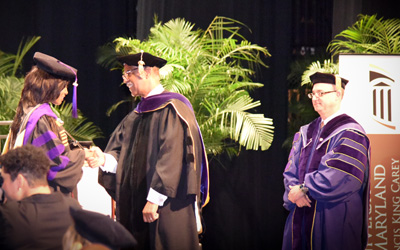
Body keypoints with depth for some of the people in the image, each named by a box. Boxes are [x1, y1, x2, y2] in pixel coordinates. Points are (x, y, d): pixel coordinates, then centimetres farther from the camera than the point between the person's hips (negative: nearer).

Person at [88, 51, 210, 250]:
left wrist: (154, 199, -22)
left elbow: (172, 158, -18)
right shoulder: (137, 116, 17)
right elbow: (123, 156, 14)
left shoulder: (171, 109, -10)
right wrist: (105, 159, -8)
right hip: (135, 207, 8)